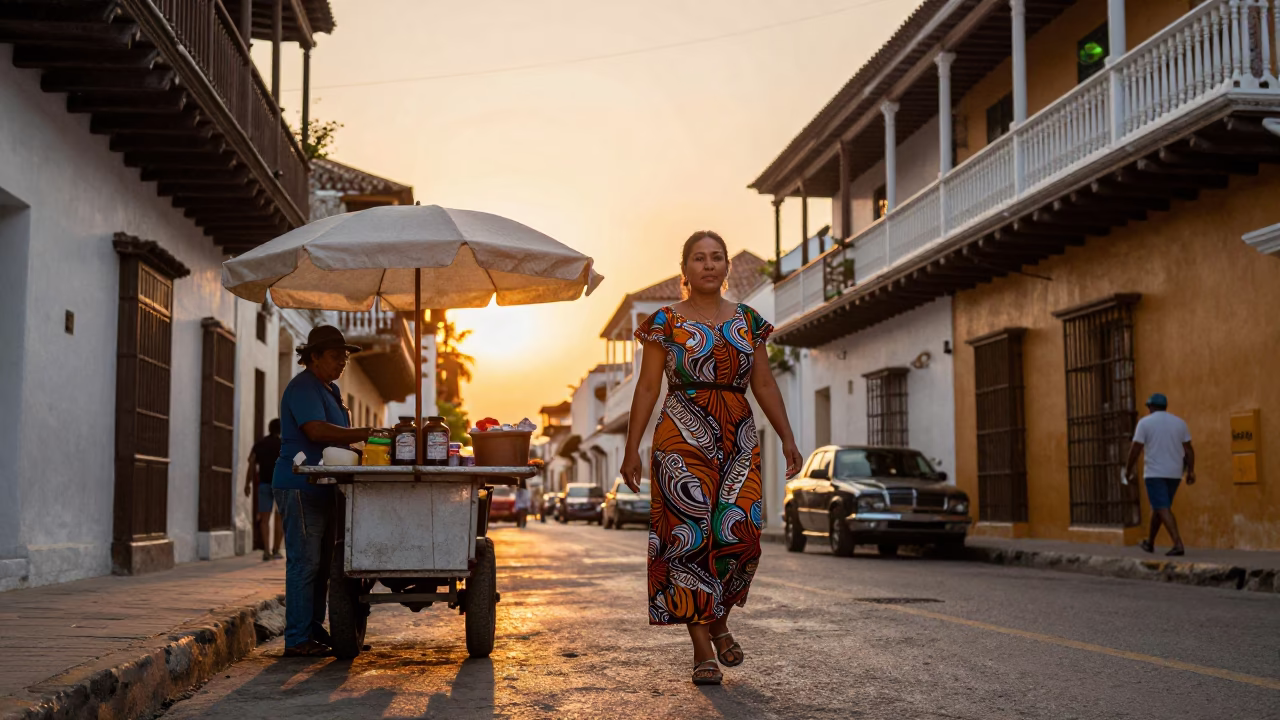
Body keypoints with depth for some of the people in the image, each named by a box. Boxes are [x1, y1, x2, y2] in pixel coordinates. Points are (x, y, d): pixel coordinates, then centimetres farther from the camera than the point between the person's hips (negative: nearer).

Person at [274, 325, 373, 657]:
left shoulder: (331, 389, 21)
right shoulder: (303, 388, -11)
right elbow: (316, 430, -25)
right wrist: (365, 434, -26)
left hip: (323, 489, 10)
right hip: (301, 488, -10)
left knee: (321, 563, 11)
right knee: (304, 562, -9)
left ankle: (315, 630, 16)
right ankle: (297, 639, -6)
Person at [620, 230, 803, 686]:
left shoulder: (748, 321, 12)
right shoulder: (666, 322, 3)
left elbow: (764, 385, 14)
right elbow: (648, 387, 1)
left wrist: (787, 438, 6)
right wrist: (632, 448, -4)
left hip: (738, 442, 3)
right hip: (683, 442, -3)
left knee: (740, 533, -9)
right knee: (690, 536, -6)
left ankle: (718, 619, 19)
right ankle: (703, 651, 2)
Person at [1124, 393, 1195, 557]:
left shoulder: (1145, 422, -5)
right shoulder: (1179, 422, 8)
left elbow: (1136, 448, -9)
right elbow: (1188, 449, 5)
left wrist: (1129, 469, 1)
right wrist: (1191, 471, 6)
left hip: (1154, 473, -5)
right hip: (1174, 473, 5)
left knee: (1163, 509, -9)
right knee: (1158, 507, 19)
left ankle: (1178, 544, -22)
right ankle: (1150, 543, 30)